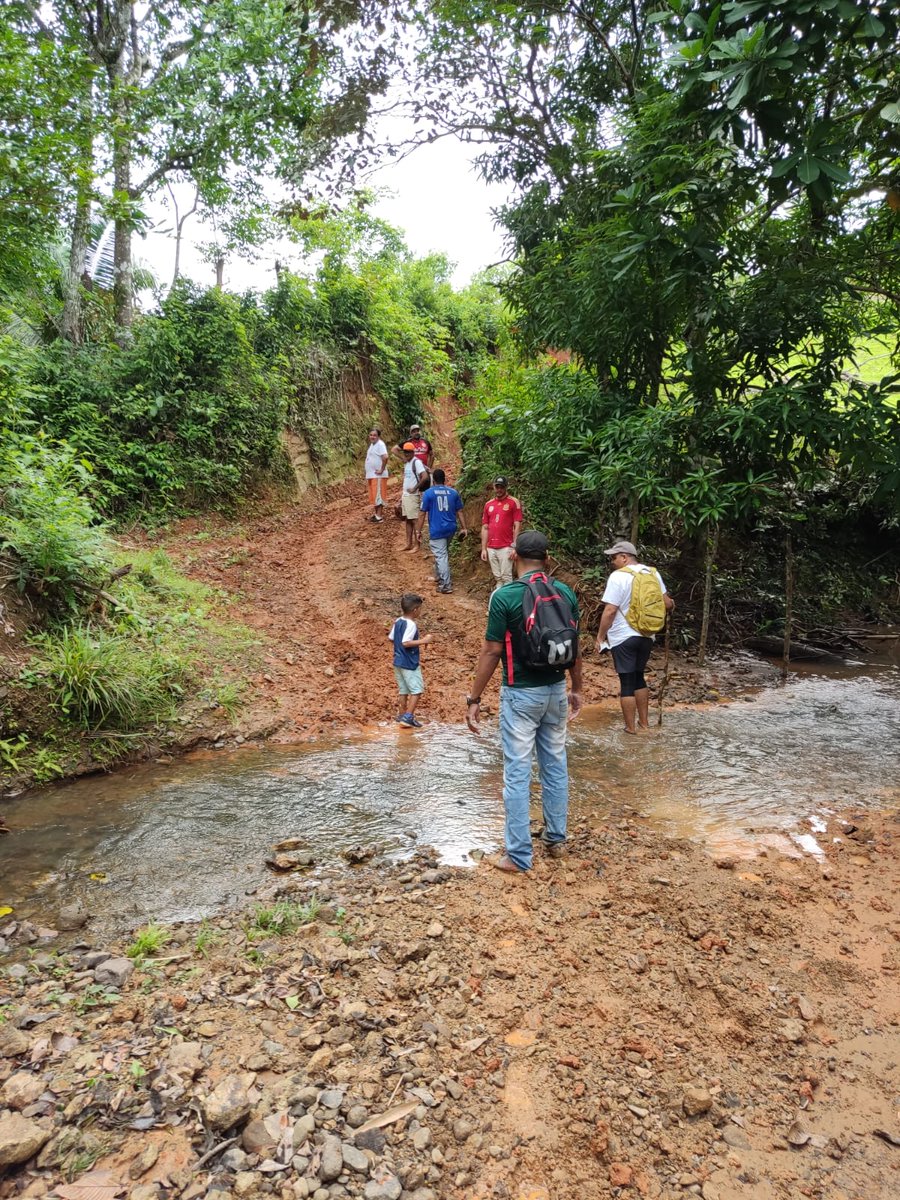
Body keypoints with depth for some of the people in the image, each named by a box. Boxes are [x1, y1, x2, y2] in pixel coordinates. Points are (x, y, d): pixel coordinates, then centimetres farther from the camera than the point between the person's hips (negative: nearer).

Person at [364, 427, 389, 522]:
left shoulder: (380, 444, -14)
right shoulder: (371, 444, 15)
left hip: (378, 475, -9)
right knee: (373, 495, 14)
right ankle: (375, 513, 22)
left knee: (378, 494, -6)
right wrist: (367, 475, 17)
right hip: (371, 475, 9)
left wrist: (381, 470, -22)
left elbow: (385, 457, -28)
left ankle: (379, 515, -3)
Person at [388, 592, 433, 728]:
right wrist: (423, 641, -24)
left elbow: (391, 638, 13)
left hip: (398, 661, 9)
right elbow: (406, 643, -27)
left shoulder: (397, 621, 6)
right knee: (416, 690, -2)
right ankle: (408, 717, -7)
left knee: (404, 689, 17)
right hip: (409, 663, -9)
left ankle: (402, 715, 23)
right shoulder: (411, 624, -20)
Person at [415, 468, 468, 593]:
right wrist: (463, 528, 12)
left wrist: (418, 531, 0)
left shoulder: (428, 493, -5)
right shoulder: (454, 492, 6)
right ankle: (439, 576, 39)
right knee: (442, 553, 24)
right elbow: (460, 512, 7)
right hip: (451, 529, 5)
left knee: (441, 557, -3)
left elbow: (422, 514, -5)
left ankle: (446, 586, -5)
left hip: (436, 530, -5)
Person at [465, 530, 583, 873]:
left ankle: (519, 855, 9)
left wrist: (474, 699, -6)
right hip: (556, 691, 5)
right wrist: (577, 689, 18)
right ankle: (556, 839, 31)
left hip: (520, 694, -5)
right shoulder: (566, 593, 1)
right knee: (556, 766, 17)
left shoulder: (504, 596, -14)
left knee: (517, 773, 2)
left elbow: (491, 652, -13)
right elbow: (575, 648, 6)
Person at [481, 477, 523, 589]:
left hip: (506, 547, -5)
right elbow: (485, 528, 14)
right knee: (498, 578, 11)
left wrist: (514, 547, -12)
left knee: (506, 577, -7)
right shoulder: (488, 504, 12)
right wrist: (483, 549, 9)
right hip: (491, 548, 5)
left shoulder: (514, 502, -2)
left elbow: (517, 526, -6)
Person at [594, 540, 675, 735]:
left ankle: (631, 727, 8)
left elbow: (609, 611, -17)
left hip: (624, 637, -6)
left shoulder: (618, 576, -15)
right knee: (639, 677, 21)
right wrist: (672, 605, 33)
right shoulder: (653, 573, 5)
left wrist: (600, 637, -9)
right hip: (647, 636, 6)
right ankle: (644, 721, 26)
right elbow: (667, 604, 9)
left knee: (627, 682, 2)